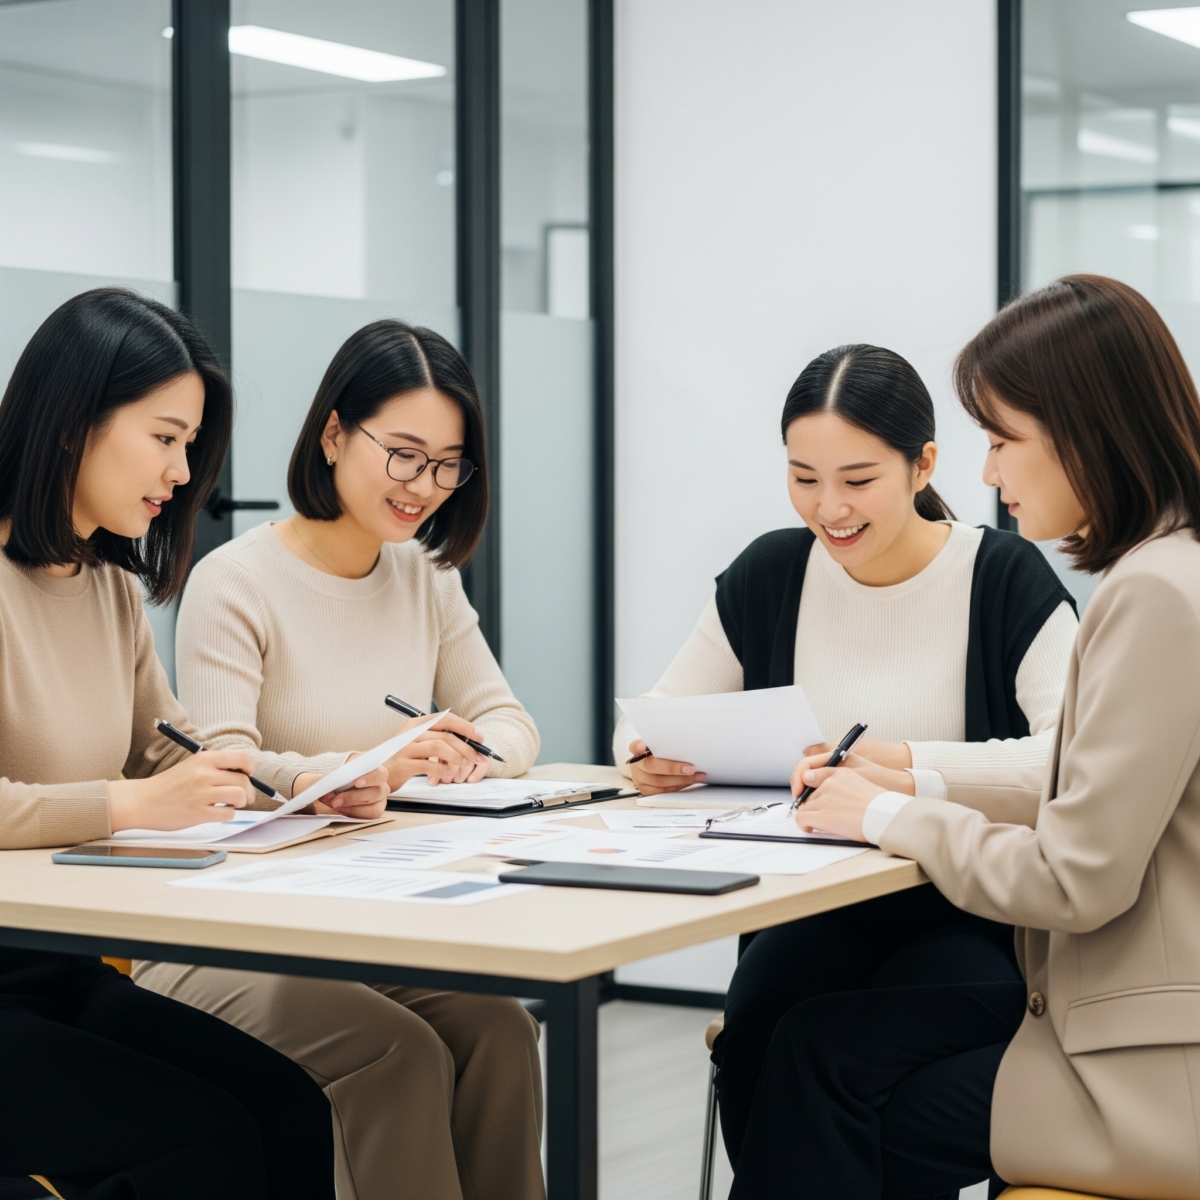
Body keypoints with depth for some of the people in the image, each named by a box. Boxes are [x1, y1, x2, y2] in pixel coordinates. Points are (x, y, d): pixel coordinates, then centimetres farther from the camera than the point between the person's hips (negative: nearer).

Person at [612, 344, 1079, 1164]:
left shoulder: (1005, 576, -4)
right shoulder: (771, 575, 7)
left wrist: (911, 765, -31)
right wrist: (654, 755, -14)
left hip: (968, 918, -3)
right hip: (808, 909, 3)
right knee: (759, 1042, -29)